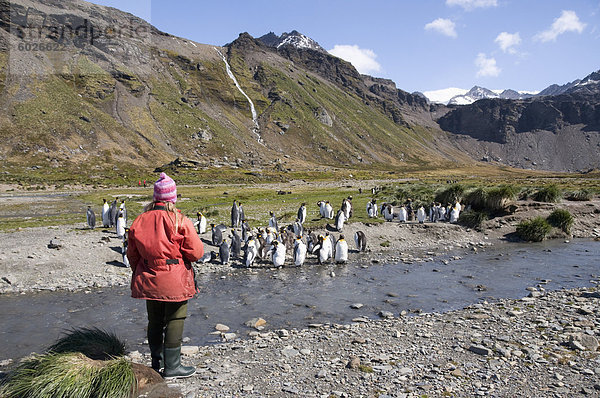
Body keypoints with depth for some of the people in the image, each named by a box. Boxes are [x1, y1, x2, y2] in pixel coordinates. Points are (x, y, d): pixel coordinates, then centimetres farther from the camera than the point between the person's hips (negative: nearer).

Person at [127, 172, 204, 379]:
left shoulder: (139, 221, 0)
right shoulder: (180, 221, -14)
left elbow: (132, 254, 9)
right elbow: (196, 252, -12)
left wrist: (139, 274, 22)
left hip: (149, 280, 5)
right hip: (175, 281, -5)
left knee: (155, 321, 18)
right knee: (175, 321, 6)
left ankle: (156, 363, 30)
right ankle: (172, 366, 12)